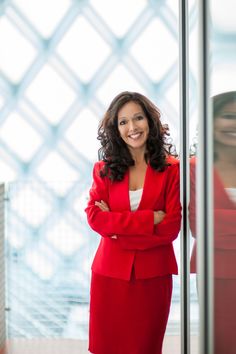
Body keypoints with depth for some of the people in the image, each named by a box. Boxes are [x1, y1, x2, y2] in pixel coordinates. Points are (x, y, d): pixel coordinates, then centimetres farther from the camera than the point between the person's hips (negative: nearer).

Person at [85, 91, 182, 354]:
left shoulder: (171, 169, -3)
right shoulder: (105, 169, 3)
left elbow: (171, 227, -9)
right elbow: (94, 217, -8)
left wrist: (117, 225, -11)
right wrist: (149, 219, -15)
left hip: (152, 275, -1)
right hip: (110, 273, 1)